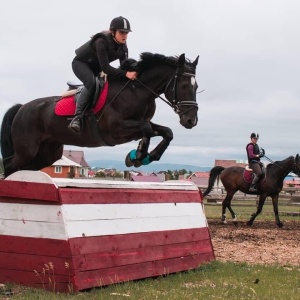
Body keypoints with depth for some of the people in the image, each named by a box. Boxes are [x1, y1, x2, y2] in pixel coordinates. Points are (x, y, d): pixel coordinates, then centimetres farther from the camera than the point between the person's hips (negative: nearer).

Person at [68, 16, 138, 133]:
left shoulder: (123, 47, -11)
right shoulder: (101, 42, -33)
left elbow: (125, 66, -8)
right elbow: (105, 68, -40)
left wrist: (131, 74, -30)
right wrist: (126, 74, -50)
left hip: (95, 68, 9)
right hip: (80, 63, -9)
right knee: (91, 83, -33)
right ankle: (77, 117, -41)